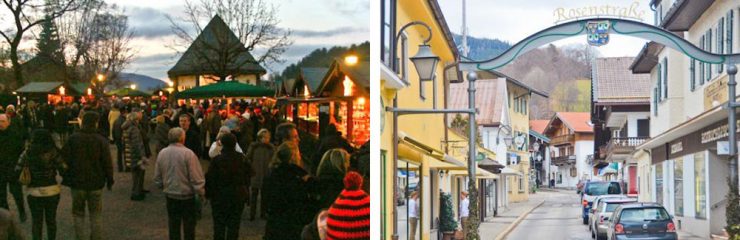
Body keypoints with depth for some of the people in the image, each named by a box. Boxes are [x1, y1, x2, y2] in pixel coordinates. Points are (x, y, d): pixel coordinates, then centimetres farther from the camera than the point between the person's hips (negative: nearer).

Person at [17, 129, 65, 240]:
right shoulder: (53, 152, -9)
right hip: (52, 191, 0)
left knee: (36, 221, 12)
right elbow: (63, 169, -11)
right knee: (51, 220, 16)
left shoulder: (27, 154, -6)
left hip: (34, 192, 0)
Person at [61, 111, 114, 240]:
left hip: (77, 182, 0)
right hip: (96, 183, 0)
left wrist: (66, 178, 7)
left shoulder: (73, 139, -6)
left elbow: (65, 159, -4)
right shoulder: (101, 140, -8)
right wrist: (109, 180, 5)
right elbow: (107, 163, -7)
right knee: (96, 214, 11)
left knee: (78, 213, 11)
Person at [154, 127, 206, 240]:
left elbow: (157, 177, 6)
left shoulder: (162, 154, -4)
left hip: (170, 196, 4)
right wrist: (201, 193, -6)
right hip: (187, 196, -4)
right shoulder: (188, 154, -20)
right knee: (189, 226, 8)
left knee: (173, 226, 15)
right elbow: (196, 177, -18)